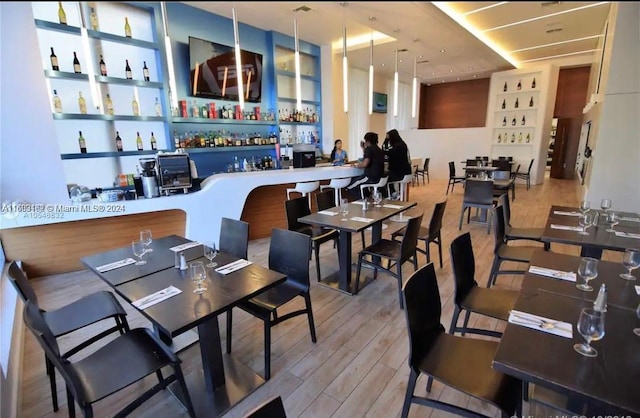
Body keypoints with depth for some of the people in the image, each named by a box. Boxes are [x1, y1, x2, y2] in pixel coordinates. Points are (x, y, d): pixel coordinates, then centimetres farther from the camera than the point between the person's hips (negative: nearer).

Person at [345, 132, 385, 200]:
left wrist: (356, 165, -5)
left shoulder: (369, 149, -11)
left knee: (350, 186, -3)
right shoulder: (379, 150, 17)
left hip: (371, 178, -10)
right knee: (355, 179, 28)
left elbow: (365, 164, -23)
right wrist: (363, 149, 25)